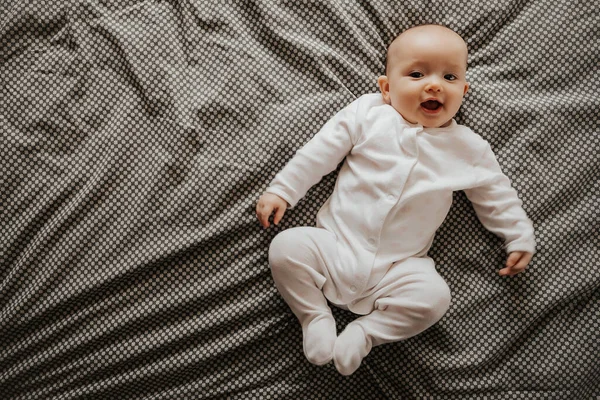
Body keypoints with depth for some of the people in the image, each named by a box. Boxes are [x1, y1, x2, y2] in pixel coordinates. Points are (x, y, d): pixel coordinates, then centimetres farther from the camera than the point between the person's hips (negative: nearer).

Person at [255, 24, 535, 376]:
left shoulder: (469, 149, 5)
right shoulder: (367, 115, 2)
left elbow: (497, 195, 16)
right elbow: (319, 152, 2)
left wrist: (520, 238, 12)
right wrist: (282, 190, 0)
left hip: (398, 267, 0)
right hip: (335, 245, 0)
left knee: (434, 297, -25)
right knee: (286, 247, -20)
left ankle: (366, 331, -4)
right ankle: (316, 316, -1)